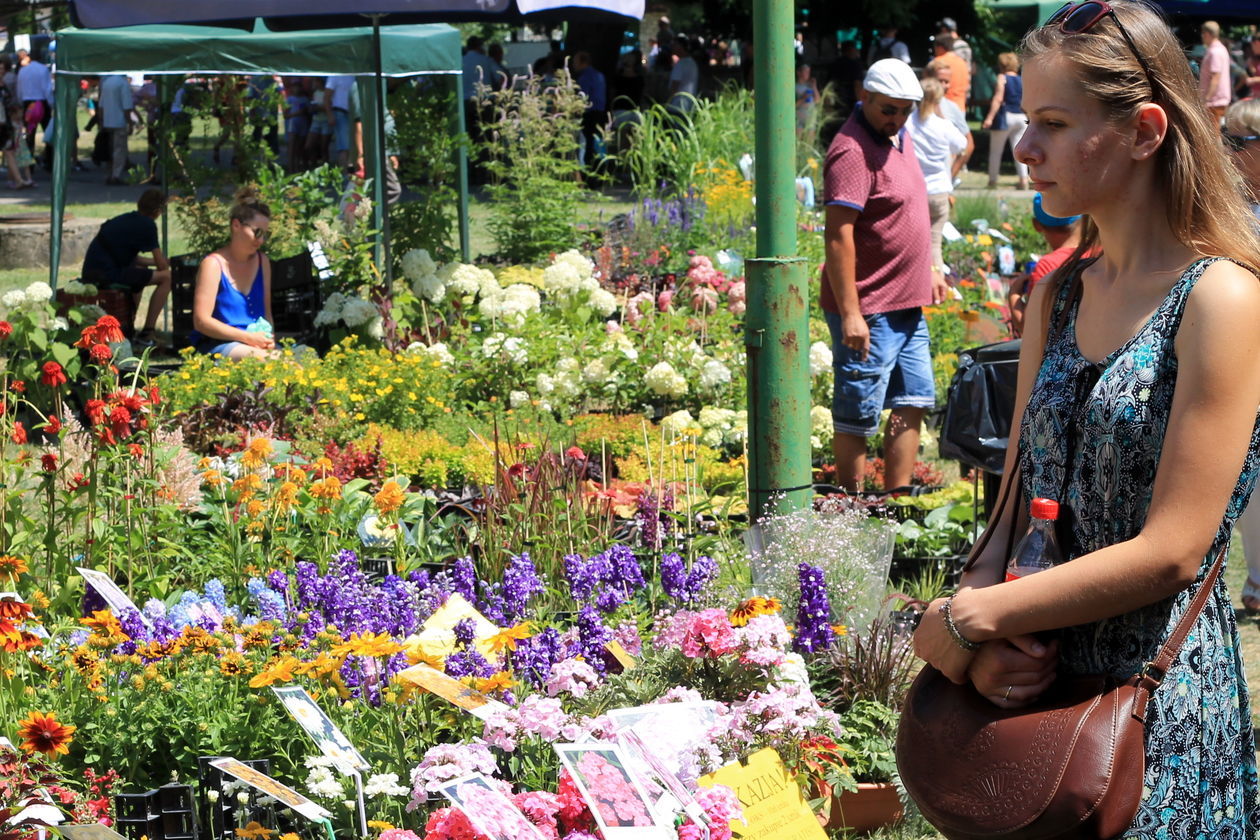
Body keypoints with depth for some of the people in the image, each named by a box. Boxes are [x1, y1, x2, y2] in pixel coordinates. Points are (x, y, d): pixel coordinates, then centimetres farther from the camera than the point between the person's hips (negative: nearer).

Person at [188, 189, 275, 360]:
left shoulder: (262, 262, 16)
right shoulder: (214, 264, -4)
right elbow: (201, 321, -11)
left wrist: (268, 338, -2)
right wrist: (248, 338, -16)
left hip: (254, 341, 6)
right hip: (214, 344, -6)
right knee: (259, 357, -37)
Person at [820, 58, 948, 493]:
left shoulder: (898, 138, 11)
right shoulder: (853, 151, -19)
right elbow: (838, 236, -23)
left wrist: (928, 269, 25)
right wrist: (849, 314, -26)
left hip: (907, 307, 10)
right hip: (867, 312, -10)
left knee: (913, 403, 13)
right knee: (858, 417, -2)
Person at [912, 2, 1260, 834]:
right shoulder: (1058, 295, 8)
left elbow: (1171, 551, -18)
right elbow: (1019, 495, 9)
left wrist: (970, 619, -16)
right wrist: (983, 620, -12)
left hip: (1163, 692, -6)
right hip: (1040, 674, 6)